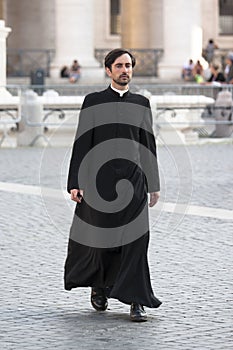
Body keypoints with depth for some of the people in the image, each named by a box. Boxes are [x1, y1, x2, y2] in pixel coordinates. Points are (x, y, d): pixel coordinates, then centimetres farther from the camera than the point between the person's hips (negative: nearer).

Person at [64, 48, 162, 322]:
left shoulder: (141, 103, 11)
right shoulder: (93, 102, 3)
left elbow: (149, 145, 14)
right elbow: (82, 144, 1)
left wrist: (153, 185, 13)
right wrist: (75, 183, -5)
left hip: (134, 179, 1)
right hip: (101, 179, -1)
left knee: (135, 240, -7)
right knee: (100, 239, 5)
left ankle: (135, 301, -6)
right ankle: (99, 286, 32)